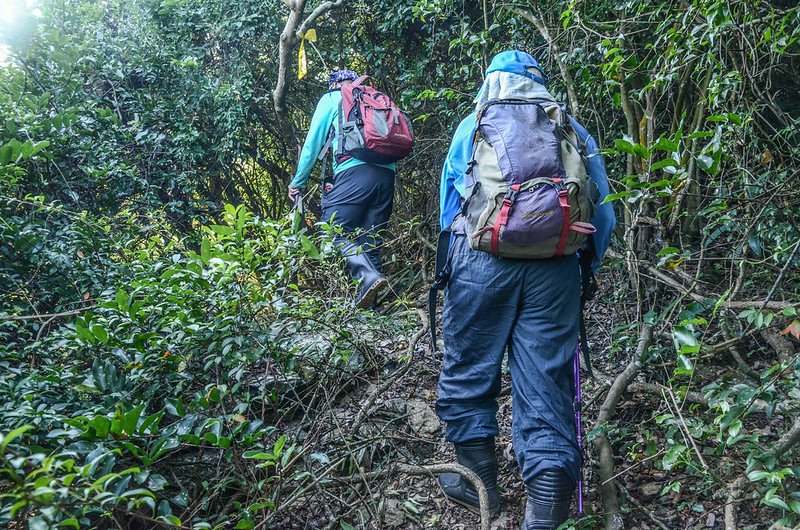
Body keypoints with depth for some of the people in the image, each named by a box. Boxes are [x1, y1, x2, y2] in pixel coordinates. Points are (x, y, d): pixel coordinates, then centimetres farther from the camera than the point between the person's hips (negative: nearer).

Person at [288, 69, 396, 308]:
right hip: (387, 173, 6)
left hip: (355, 171, -5)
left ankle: (368, 275, -32)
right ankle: (366, 307, 2)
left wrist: (298, 182, 20)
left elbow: (313, 142, 13)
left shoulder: (332, 98, 17)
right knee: (370, 239, 6)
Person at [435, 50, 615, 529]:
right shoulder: (573, 129, 18)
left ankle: (481, 483, 24)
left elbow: (448, 205, 21)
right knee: (546, 386, 3)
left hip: (481, 259, -1)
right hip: (555, 269, 2)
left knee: (468, 372, 14)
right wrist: (586, 267, 28)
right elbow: (602, 212, 17)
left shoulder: (472, 125, 16)